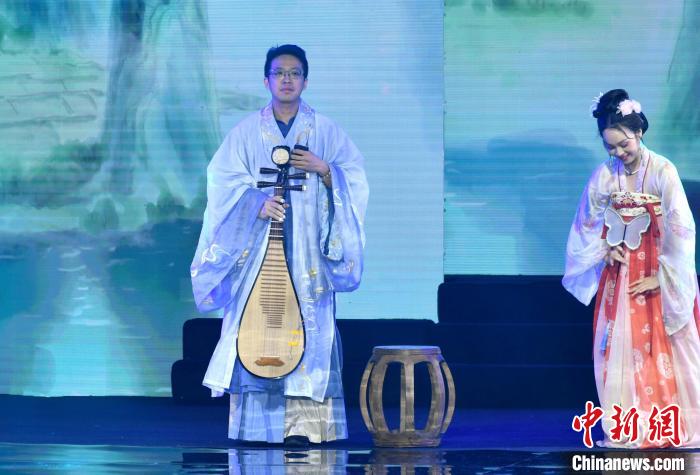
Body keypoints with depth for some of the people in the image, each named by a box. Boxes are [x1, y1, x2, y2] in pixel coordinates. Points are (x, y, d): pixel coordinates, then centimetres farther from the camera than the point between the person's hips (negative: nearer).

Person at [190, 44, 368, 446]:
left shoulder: (326, 131, 9)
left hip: (308, 250, 0)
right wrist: (258, 204, -15)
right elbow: (224, 184, 2)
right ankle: (258, 423, -5)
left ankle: (305, 424, -11)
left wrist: (324, 170, -13)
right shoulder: (247, 132, 9)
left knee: (308, 330, -9)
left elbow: (354, 177, 6)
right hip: (258, 245, 0)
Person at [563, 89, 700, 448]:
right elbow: (587, 224, 13)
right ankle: (628, 430, 7)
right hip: (619, 273, 4)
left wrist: (661, 277, -15)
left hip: (659, 275, -4)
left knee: (664, 350, -1)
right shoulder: (604, 175, 1)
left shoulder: (663, 172, -13)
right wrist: (605, 248, -5)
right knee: (619, 350, 2)